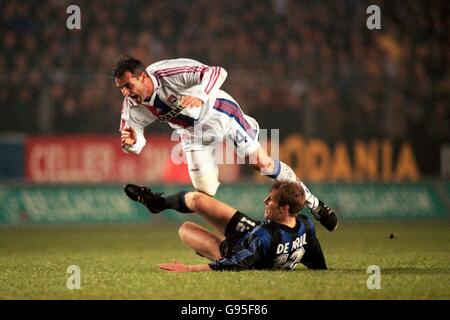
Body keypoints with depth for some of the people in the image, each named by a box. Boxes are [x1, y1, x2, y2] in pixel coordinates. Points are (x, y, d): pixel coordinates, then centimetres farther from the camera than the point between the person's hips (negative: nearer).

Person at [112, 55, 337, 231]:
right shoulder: (132, 108, -21)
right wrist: (130, 141, -37)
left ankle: (312, 202, 16)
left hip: (218, 112, -4)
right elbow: (135, 145, -12)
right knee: (204, 193, -4)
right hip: (192, 133, 4)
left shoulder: (169, 73, -36)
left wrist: (201, 96, -55)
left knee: (263, 164, -1)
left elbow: (216, 73, -37)